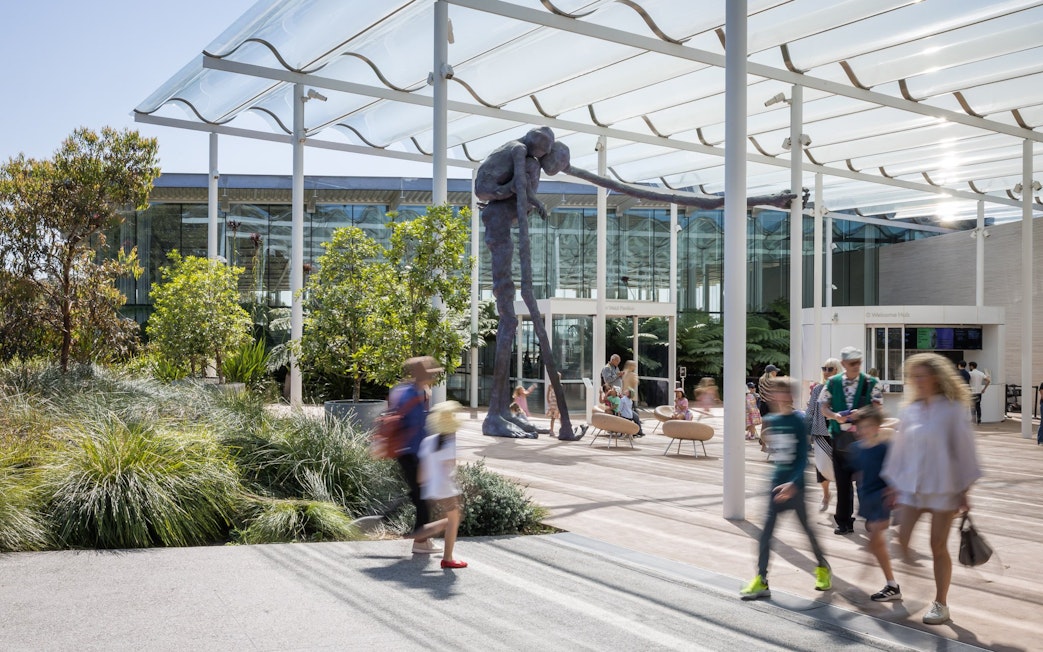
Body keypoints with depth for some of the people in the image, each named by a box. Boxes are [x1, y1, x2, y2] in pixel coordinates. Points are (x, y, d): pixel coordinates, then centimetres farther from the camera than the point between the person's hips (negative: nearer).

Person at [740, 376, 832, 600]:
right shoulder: (769, 421, 3)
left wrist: (793, 483, -21)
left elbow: (803, 457, -13)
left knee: (806, 527, 10)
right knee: (766, 530, -2)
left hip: (794, 484, -4)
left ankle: (822, 567, 35)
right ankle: (761, 580, 1)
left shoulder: (798, 422, -10)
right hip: (776, 482, 4)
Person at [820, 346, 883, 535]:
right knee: (842, 482, 7)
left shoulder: (870, 383, 1)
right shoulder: (832, 383, 6)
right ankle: (844, 522, 16)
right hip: (840, 438, 2)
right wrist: (835, 416, -15)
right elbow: (823, 406, 5)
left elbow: (877, 407, -5)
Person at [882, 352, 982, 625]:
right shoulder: (909, 411, 6)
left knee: (938, 546, 3)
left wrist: (964, 490, -7)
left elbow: (964, 449, -7)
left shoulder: (952, 409, -8)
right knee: (902, 541, -3)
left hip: (943, 487, -4)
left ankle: (941, 604, 17)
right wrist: (894, 484, 13)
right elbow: (900, 448, 12)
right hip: (911, 487, 4)